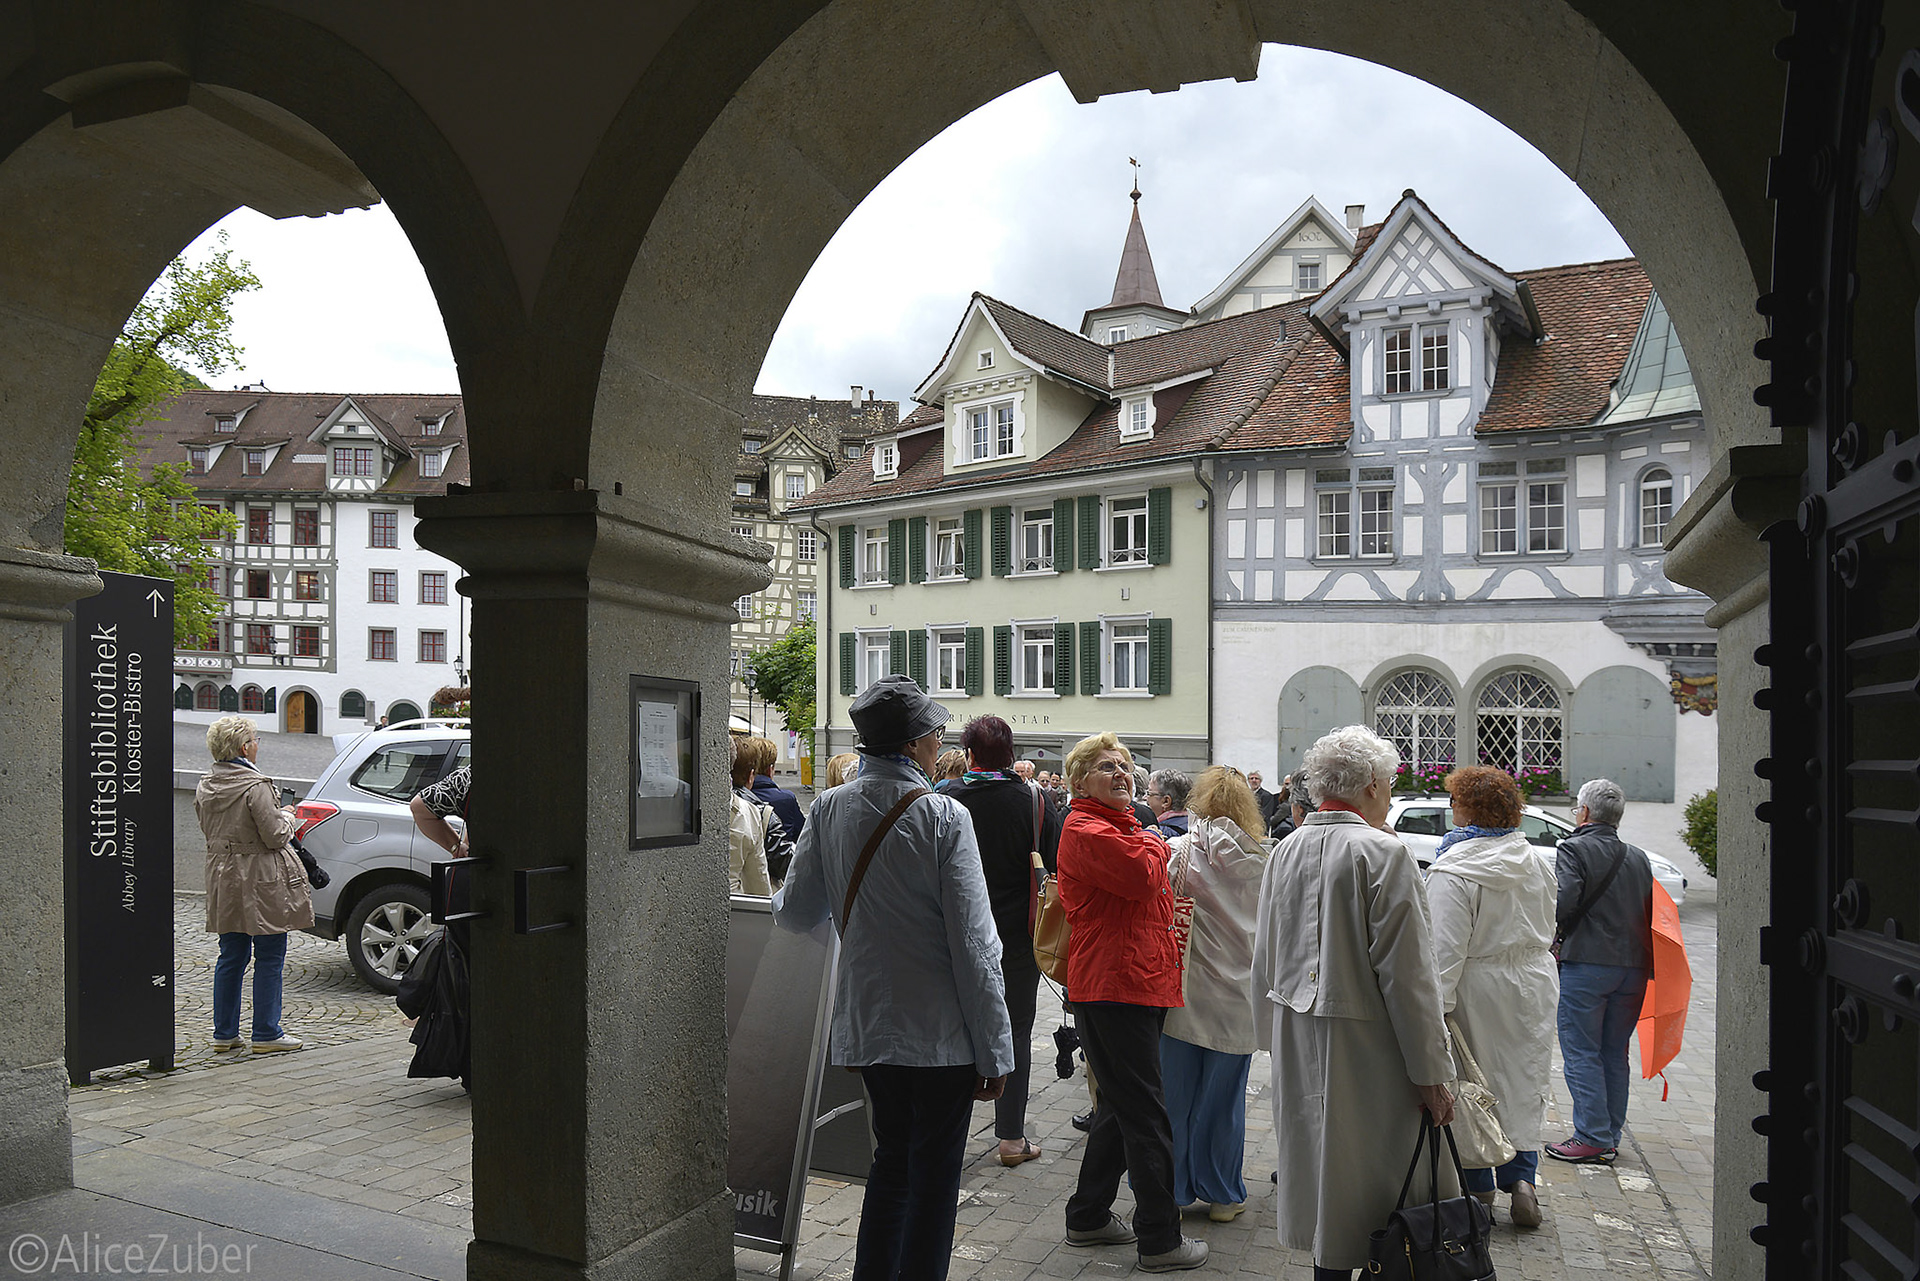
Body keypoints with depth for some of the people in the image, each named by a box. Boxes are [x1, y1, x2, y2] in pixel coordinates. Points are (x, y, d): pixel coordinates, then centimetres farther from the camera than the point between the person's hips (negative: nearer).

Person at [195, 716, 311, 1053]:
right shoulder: (255, 787, -18)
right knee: (269, 959, 2)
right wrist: (286, 816, 3)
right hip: (261, 883, -8)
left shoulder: (204, 786, 7)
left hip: (223, 880, 8)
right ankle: (266, 1034, 6)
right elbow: (276, 836, -18)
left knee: (231, 958, 15)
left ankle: (225, 1032, 21)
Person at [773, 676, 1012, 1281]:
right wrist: (994, 1050, -11)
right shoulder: (943, 817, -16)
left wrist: (778, 899, 31)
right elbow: (973, 944, -17)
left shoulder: (828, 809, -1)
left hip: (867, 1022, 5)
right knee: (934, 1178, 8)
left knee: (892, 1162, 22)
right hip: (939, 1030, -5)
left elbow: (795, 913, 7)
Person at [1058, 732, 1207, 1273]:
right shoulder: (1085, 831, -12)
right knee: (1146, 1116, -3)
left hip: (1140, 984, 10)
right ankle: (1160, 1240, 7)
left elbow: (1151, 895, 22)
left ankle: (1088, 1218, 30)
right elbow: (1143, 877, -24)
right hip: (1114, 988, -10)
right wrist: (1154, 846, -3)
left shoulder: (1121, 827, 20)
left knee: (1121, 1108, 18)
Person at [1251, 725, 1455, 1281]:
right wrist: (1430, 1074, -10)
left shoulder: (1284, 852, 6)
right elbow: (1407, 975, -16)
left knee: (1321, 1182, 16)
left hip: (1297, 1047, 7)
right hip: (1365, 1048, -7)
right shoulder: (1383, 854, -15)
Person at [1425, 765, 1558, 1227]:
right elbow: (1548, 931, 14)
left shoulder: (1453, 872, -21)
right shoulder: (1538, 863, 2)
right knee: (1522, 1083, 16)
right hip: (1533, 987, 6)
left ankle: (1478, 1190, 18)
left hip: (1479, 992, -6)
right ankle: (1522, 1176, 10)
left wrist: (1436, 1005, -21)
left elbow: (1446, 950, -24)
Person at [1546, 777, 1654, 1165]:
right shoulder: (1639, 858, 11)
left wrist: (1557, 936, -2)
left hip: (1586, 963, -6)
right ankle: (1610, 1137, 20)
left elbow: (1565, 903, -20)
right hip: (1634, 966, 6)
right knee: (1615, 1055, 14)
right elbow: (1651, 914, 12)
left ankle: (1593, 1138, -1)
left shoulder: (1573, 849, -8)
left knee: (1581, 1053, 0)